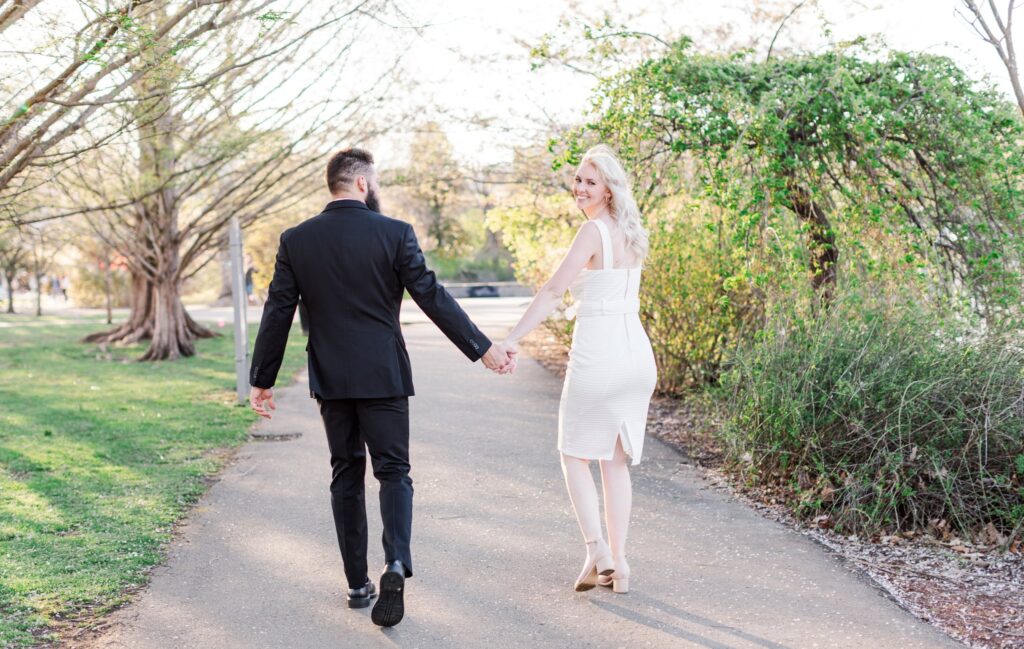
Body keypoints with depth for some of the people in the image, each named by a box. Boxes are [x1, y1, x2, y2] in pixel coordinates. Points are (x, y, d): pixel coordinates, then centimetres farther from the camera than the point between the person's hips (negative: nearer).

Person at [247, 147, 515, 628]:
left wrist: (261, 381, 7)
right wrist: (482, 349, -3)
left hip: (330, 378, 3)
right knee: (393, 470, 5)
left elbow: (277, 314, 0)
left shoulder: (296, 240, 0)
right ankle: (396, 563, -18)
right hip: (383, 375, -2)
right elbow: (433, 298, -9)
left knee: (345, 475, 13)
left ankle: (358, 583, 17)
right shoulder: (394, 233, -7)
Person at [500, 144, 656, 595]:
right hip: (636, 354, 7)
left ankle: (597, 551, -2)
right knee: (616, 461, 14)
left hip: (598, 354, -7)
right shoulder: (630, 234, 12)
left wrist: (513, 338, -17)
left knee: (575, 455, 9)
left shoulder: (594, 230, -11)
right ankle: (618, 564, 14)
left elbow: (554, 291, -17)